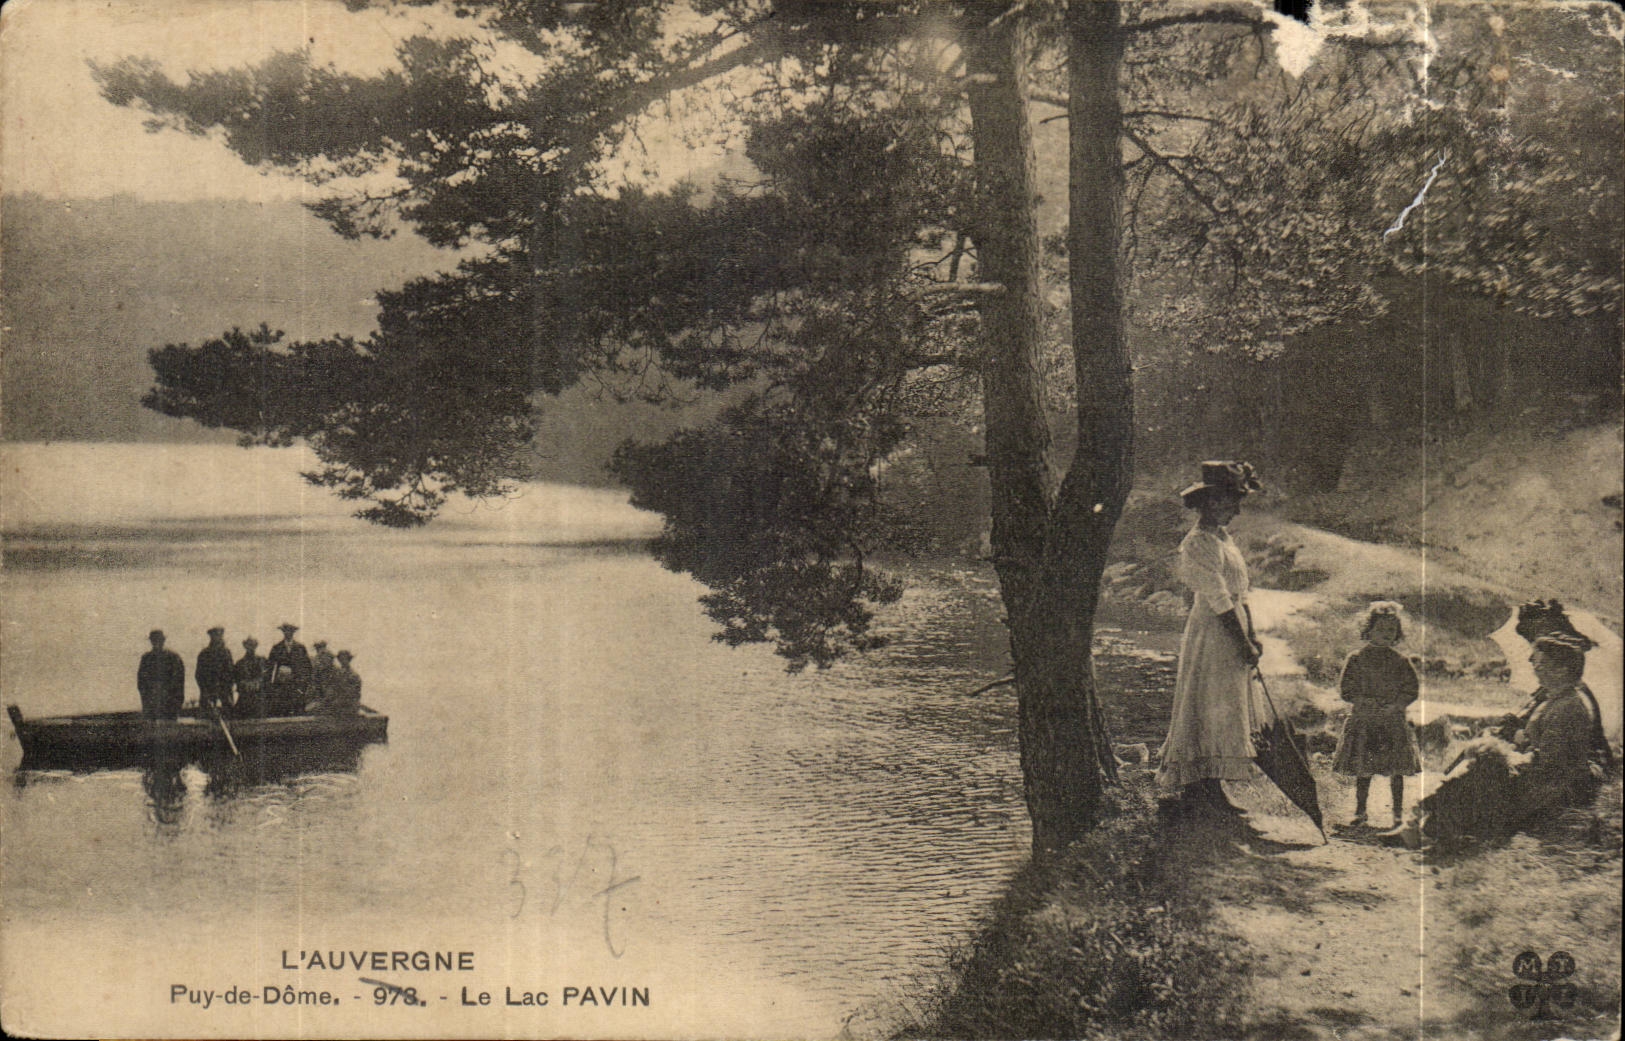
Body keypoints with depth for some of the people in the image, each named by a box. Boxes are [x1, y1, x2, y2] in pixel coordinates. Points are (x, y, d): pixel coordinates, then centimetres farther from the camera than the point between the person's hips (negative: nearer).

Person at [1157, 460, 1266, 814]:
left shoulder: (1223, 538, 12)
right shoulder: (1198, 545, -18)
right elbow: (1219, 602, -19)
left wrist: (1251, 636, 11)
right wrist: (1244, 645, -17)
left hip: (1232, 631, 10)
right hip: (1212, 635, -10)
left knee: (1226, 712, 12)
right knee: (1213, 709, -5)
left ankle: (1198, 788, 18)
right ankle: (1203, 789, 2)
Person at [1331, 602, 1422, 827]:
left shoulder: (1399, 661, 7)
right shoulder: (1357, 659, 3)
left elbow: (1412, 689, 3)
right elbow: (1346, 690, 1)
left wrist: (1395, 706, -12)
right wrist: (1363, 701, -16)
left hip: (1393, 722, 1)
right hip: (1363, 722, -1)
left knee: (1396, 770, 1)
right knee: (1363, 770, 3)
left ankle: (1399, 813, 11)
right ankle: (1360, 811, 15)